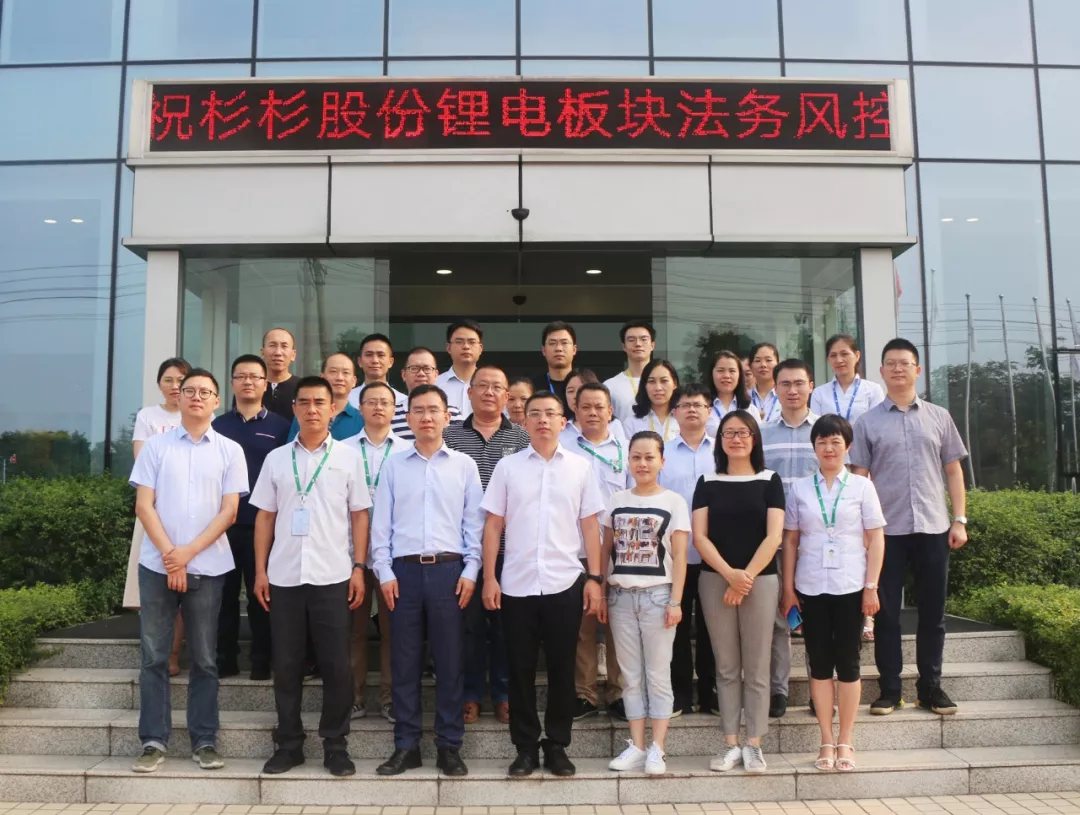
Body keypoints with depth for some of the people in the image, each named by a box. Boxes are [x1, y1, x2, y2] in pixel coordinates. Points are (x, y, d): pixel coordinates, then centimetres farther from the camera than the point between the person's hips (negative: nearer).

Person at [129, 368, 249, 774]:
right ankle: (154, 741, 12)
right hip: (158, 565, 1)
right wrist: (169, 554, -9)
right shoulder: (156, 446, 5)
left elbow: (229, 511, -1)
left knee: (204, 659, 5)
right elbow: (143, 505, 0)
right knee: (154, 656, 4)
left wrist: (189, 552, -10)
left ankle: (205, 741, 12)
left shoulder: (230, 450, 4)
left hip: (206, 566, 0)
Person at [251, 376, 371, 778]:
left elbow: (359, 516, 3)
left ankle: (336, 744, 15)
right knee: (286, 665, 8)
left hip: (332, 576, -2)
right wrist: (260, 570, 3)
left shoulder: (348, 457, 3)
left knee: (336, 665, 2)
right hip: (284, 576, 2)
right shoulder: (276, 458, 9)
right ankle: (288, 744, 20)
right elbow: (264, 516, 10)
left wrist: (359, 568, -3)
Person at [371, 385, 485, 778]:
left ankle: (449, 745, 15)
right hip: (404, 570, 1)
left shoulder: (465, 465, 6)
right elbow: (381, 523, 6)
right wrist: (384, 572, -2)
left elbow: (474, 523, 4)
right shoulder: (393, 466, 8)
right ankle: (406, 745, 17)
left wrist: (470, 571, -3)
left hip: (449, 569, -1)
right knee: (404, 661, 6)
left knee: (450, 660, 4)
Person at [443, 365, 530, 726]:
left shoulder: (522, 438, 6)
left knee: (506, 622, 7)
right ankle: (471, 694, 19)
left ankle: (504, 693, 20)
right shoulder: (449, 435, 6)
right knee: (469, 621, 6)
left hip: (509, 546, 0)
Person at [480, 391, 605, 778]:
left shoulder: (580, 467, 4)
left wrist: (595, 578, -1)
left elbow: (590, 525, 5)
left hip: (565, 583, 0)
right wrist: (489, 578, -2)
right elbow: (493, 525, 4)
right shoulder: (507, 466, 3)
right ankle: (526, 747, 20)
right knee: (521, 669, 7)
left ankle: (557, 746, 21)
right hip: (516, 585, 0)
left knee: (562, 669, 7)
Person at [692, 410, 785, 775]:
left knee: (756, 666, 3)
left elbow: (773, 536, -3)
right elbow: (699, 536, 0)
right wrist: (729, 574, -13)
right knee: (726, 666, 6)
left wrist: (747, 576, -12)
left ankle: (753, 744, 11)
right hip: (715, 580, 1)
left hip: (761, 579, -1)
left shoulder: (769, 481, 5)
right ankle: (730, 744, 14)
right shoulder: (707, 483, 8)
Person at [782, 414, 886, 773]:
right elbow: (790, 540, 6)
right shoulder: (799, 489, 6)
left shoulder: (862, 487, 3)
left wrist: (871, 586, -4)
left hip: (850, 586, -1)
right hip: (810, 587, 1)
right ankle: (826, 742, 14)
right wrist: (788, 588, 2)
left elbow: (875, 539, 2)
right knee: (819, 662, 5)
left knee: (848, 662, 3)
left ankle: (845, 742, 14)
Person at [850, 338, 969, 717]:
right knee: (886, 612, 4)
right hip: (886, 529, -1)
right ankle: (889, 689, 13)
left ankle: (930, 687, 20)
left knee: (932, 612, 8)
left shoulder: (939, 417, 9)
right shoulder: (868, 422, 4)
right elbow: (859, 478, 2)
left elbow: (953, 471, 10)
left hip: (933, 528, 2)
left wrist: (960, 520, 3)